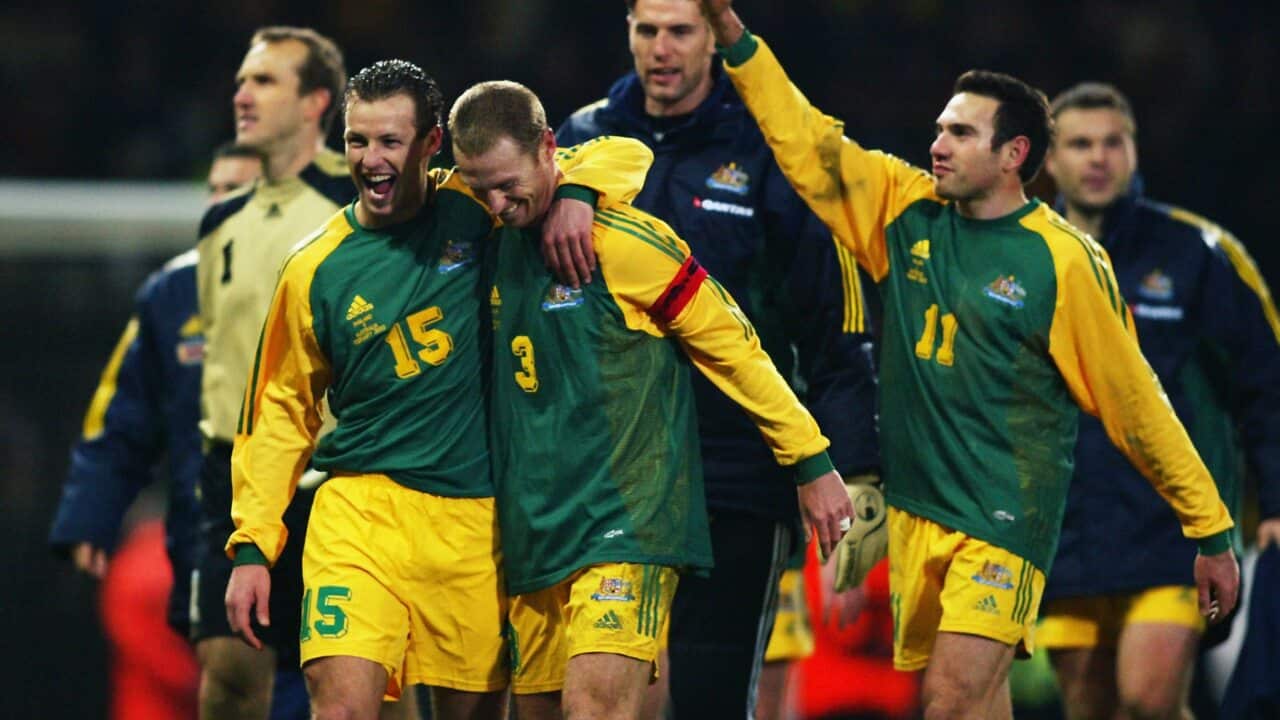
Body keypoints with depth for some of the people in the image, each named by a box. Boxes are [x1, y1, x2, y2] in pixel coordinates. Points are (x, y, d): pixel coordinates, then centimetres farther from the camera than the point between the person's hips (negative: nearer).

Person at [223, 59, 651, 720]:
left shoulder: (477, 207, 1)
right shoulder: (316, 270, 1)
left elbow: (625, 156, 5)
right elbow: (280, 411, 11)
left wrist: (573, 197, -17)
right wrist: (251, 545, 6)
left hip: (478, 517, 1)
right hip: (362, 510, -1)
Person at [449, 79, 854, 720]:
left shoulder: (624, 241, -11)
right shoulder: (493, 239, 7)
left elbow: (732, 346, -5)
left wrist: (811, 462, -2)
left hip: (627, 521, -7)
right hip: (532, 535, 7)